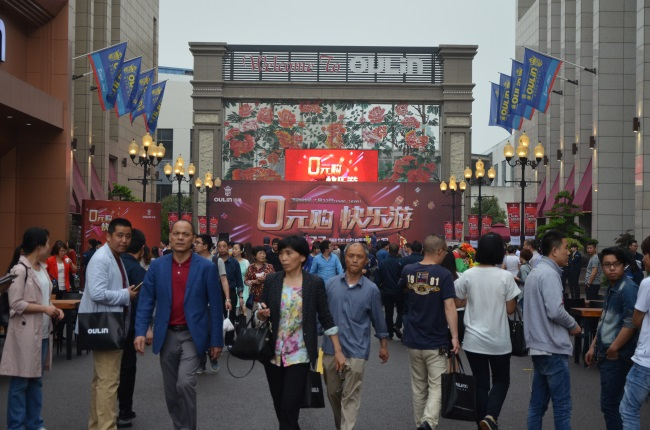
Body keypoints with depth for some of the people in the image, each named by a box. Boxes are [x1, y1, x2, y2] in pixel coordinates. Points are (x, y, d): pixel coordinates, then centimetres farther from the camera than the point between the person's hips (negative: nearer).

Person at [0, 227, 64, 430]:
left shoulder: (42, 268, 10)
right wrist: (44, 309, -16)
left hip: (41, 332, 8)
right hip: (25, 333, -8)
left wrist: (52, 308, 2)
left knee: (36, 380, 14)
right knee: (20, 382, 1)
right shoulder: (20, 270, -14)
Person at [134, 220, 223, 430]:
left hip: (192, 335, -3)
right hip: (167, 335, 3)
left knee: (185, 383, -18)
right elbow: (146, 301, 2)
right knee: (171, 390, 11)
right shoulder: (157, 266, 2)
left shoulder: (206, 267, -5)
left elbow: (215, 306, -3)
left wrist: (216, 340, -3)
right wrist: (140, 331, -10)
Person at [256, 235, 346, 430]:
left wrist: (338, 350, -3)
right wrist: (261, 314, -16)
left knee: (289, 409, -7)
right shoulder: (271, 280, 0)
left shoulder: (315, 283, -6)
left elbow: (325, 317, -1)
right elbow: (262, 315, 7)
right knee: (280, 407, 13)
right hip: (273, 354, 3)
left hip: (299, 356, -3)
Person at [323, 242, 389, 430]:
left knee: (350, 396, -1)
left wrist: (383, 345, 11)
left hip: (356, 351, -3)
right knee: (333, 393, 16)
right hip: (330, 348, 3)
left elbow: (378, 319, 6)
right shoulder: (331, 284, 0)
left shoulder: (371, 289, -3)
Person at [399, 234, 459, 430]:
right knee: (437, 386, 1)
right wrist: (455, 337, -18)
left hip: (413, 340, 4)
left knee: (418, 387, 17)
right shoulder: (444, 275, -13)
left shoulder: (408, 271, 1)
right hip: (436, 342, -4)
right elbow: (449, 307, -18)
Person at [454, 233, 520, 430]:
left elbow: (457, 302, 4)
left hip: (474, 339, 2)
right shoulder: (506, 276, -11)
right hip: (499, 340, -2)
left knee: (481, 383, 12)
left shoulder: (468, 275, -5)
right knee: (501, 381, 14)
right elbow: (510, 309, -7)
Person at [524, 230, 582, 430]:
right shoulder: (549, 273, -16)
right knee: (562, 404, -3)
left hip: (538, 346, 10)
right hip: (552, 348, -9)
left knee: (538, 402, 11)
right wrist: (574, 326, -6)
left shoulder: (535, 272, 15)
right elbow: (555, 311, -23)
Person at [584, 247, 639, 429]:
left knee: (610, 403, -5)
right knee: (612, 402, 15)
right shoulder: (611, 289, 12)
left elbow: (630, 324, -22)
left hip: (617, 356, -9)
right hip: (605, 353, 9)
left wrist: (613, 350, -16)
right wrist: (594, 346, 20)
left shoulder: (628, 289, -16)